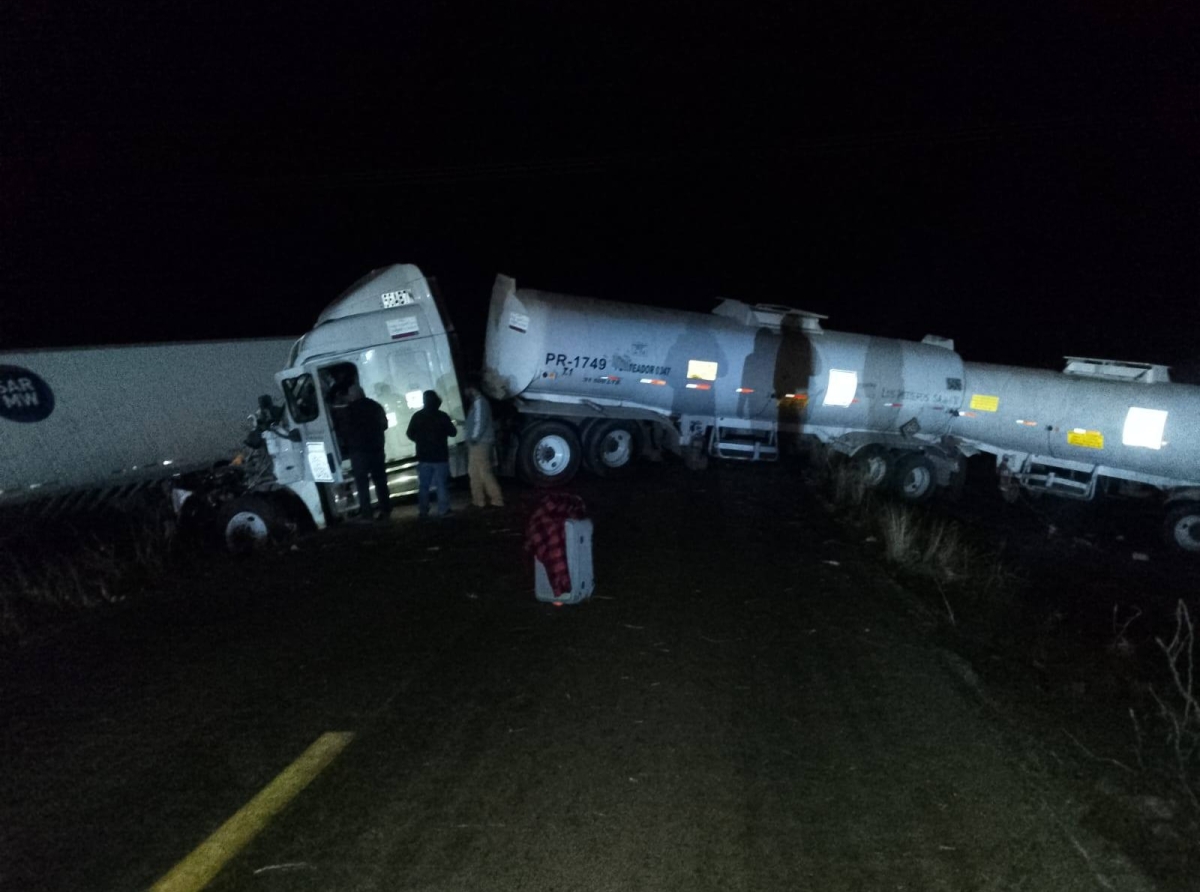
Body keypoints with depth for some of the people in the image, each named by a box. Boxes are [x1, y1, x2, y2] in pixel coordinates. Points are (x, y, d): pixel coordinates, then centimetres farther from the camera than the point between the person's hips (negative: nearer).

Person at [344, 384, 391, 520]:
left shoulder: (350, 409, -8)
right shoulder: (376, 406, 7)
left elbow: (346, 428, -5)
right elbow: (384, 425, 15)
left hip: (359, 449, -4)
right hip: (376, 447, 4)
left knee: (362, 481, -1)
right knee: (380, 479, 8)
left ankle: (365, 511, -5)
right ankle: (385, 509, 5)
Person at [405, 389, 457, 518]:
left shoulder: (417, 416, -2)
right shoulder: (442, 416, -8)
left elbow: (410, 434, 2)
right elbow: (452, 432, 0)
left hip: (424, 456, 2)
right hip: (440, 456, -2)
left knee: (423, 486, 9)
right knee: (442, 484, 3)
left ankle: (423, 511, 9)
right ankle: (443, 510, 2)